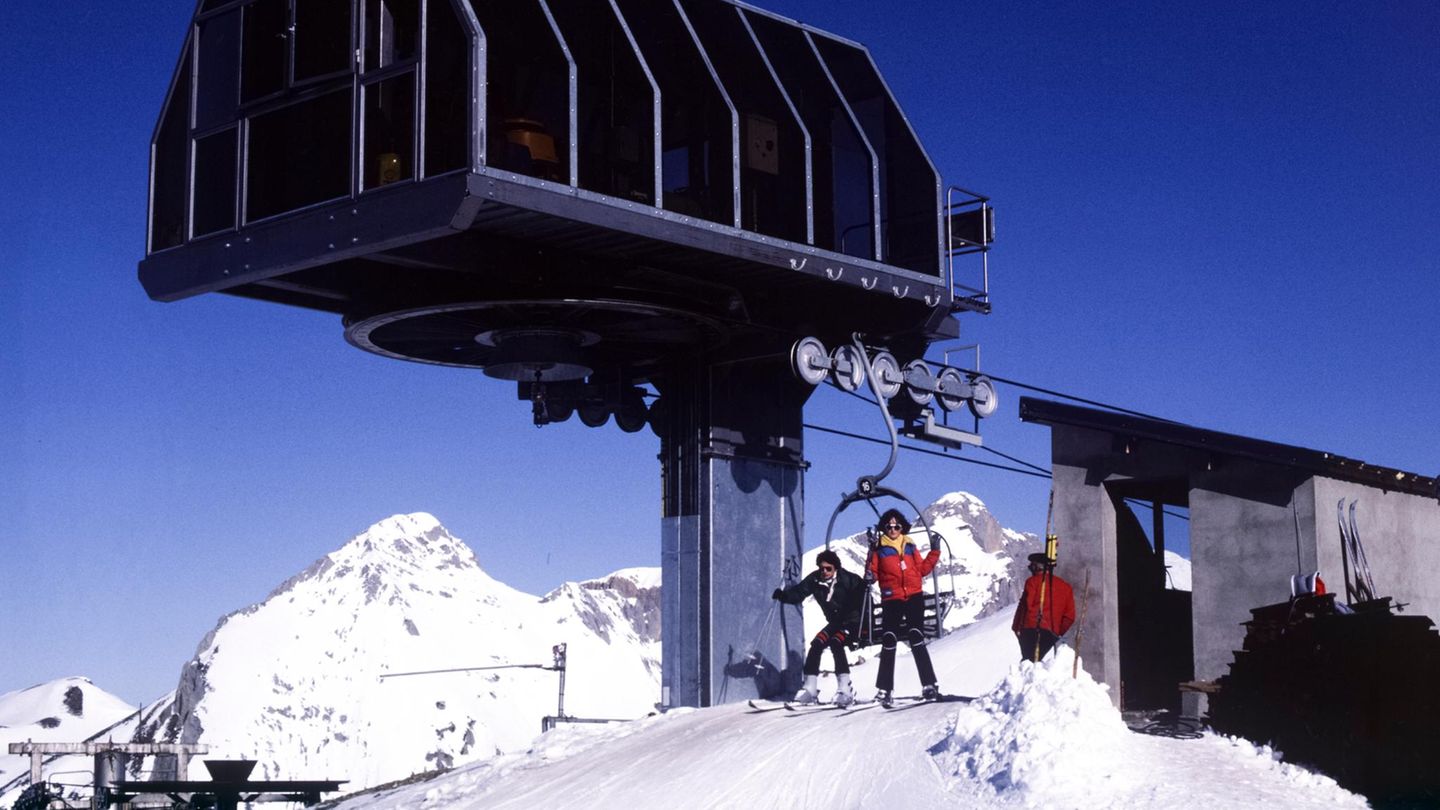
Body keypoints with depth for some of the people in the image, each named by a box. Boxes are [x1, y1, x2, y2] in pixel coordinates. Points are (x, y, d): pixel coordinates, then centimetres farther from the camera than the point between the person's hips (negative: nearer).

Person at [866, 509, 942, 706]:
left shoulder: (910, 546, 14)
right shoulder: (879, 549, 7)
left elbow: (922, 569, 15)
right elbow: (873, 573, 4)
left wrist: (935, 552, 9)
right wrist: (869, 575, -18)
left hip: (914, 598, 1)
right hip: (891, 600, -1)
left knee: (917, 642, -2)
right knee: (888, 644, -5)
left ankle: (929, 685, -2)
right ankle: (884, 689, -2)